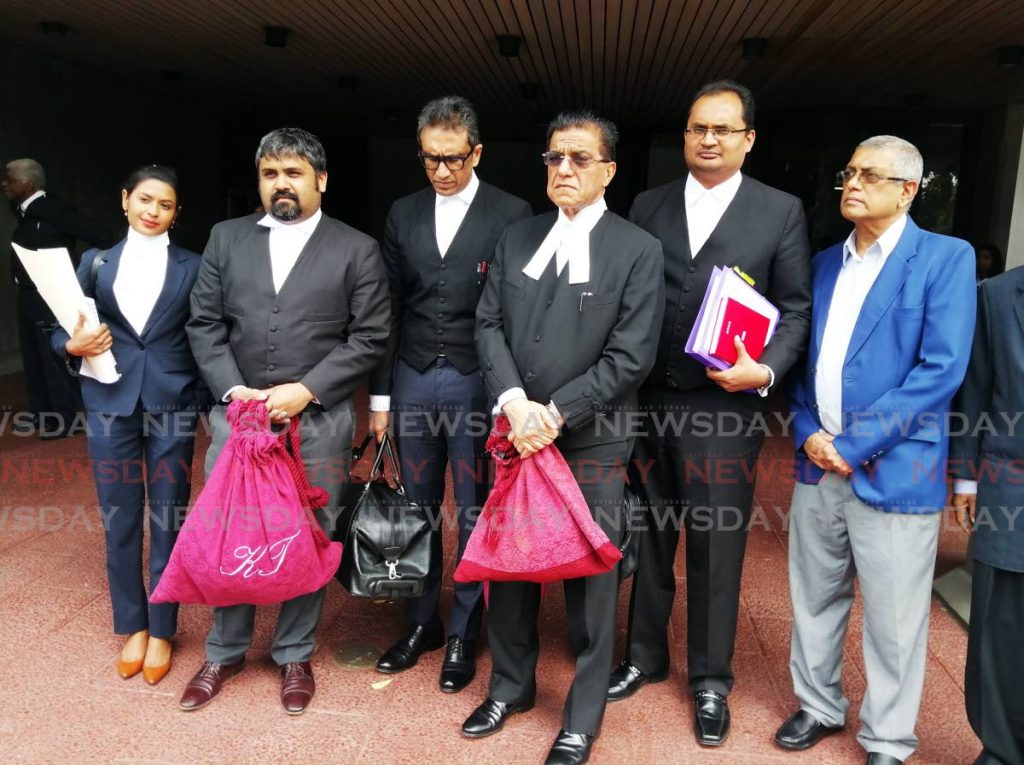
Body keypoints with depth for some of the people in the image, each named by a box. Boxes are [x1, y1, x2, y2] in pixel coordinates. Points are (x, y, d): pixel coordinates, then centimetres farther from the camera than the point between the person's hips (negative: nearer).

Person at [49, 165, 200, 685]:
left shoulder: (191, 266, 4)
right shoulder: (96, 262, 9)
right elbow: (62, 329, 10)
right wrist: (73, 345, -13)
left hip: (171, 405, -1)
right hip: (111, 405, 2)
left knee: (168, 520, 5)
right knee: (119, 520, 9)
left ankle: (162, 630, 21)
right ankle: (132, 626, 27)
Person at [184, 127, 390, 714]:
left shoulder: (357, 249, 1)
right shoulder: (227, 239, 10)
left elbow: (370, 338, -4)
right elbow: (205, 325, 7)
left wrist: (304, 390, -13)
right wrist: (235, 390, -8)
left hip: (319, 420, -2)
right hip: (237, 413, 3)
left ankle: (295, 655, 28)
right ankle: (226, 652, 31)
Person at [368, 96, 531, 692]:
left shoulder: (511, 215, -4)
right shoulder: (404, 214, 9)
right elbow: (389, 310, 10)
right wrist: (380, 394, 7)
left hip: (476, 384, -4)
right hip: (413, 381, 4)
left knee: (474, 513, 6)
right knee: (419, 508, 12)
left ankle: (464, 635, 22)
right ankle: (422, 623, 29)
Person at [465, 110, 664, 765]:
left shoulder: (638, 250, -5)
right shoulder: (516, 239, 9)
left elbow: (631, 355, -11)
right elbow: (489, 324, 5)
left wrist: (556, 413, -15)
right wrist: (514, 403, -11)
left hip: (592, 441, -4)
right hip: (517, 433, 5)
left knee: (591, 579, 6)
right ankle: (512, 684, 38)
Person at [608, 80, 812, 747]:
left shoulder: (781, 211, 2)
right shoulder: (647, 207, 9)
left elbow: (796, 310, 1)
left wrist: (766, 369, -16)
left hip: (725, 405, -2)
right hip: (645, 403, 3)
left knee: (717, 550, 8)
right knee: (648, 540, 15)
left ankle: (711, 681, 27)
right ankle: (644, 656, 35)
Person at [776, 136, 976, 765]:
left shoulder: (946, 259, -6)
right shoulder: (825, 262, 12)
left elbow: (941, 370, -14)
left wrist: (855, 445, -16)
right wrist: (808, 432, -3)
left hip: (894, 470, -5)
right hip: (818, 464, 5)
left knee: (894, 620, 7)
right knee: (815, 599, 17)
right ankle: (819, 705, 38)